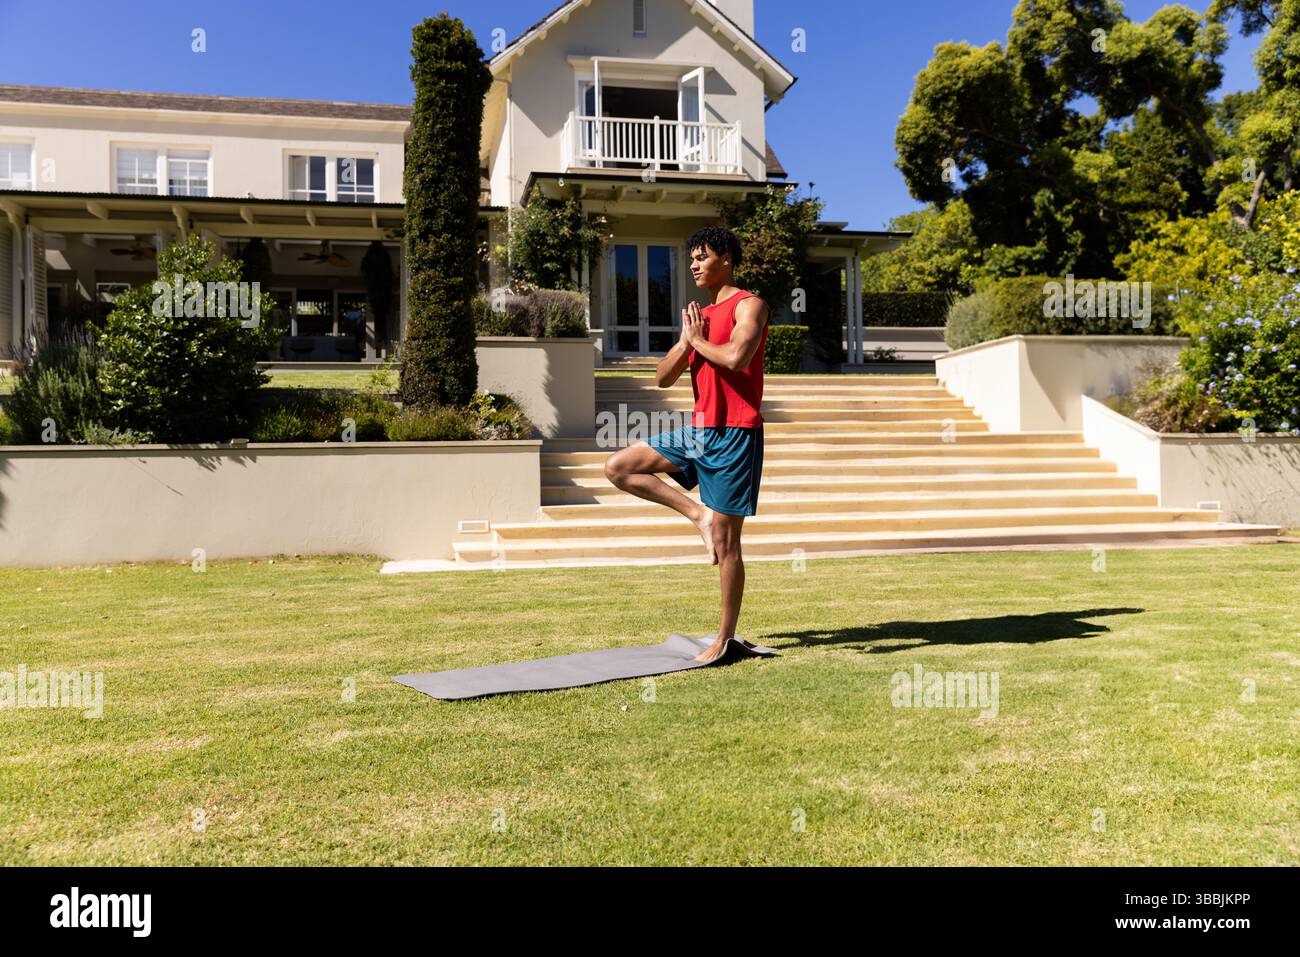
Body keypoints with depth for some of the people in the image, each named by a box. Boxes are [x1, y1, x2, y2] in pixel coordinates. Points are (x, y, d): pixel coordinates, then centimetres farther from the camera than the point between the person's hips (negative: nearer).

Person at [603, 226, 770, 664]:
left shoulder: (748, 305, -6)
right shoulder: (701, 314, 17)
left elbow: (736, 357, -27)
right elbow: (663, 378, 14)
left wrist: (699, 341, -8)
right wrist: (686, 340, -2)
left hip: (734, 435, -8)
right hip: (698, 430, 8)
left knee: (725, 542, -2)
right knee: (618, 466, -1)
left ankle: (726, 638, 9)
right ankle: (698, 513, 2)